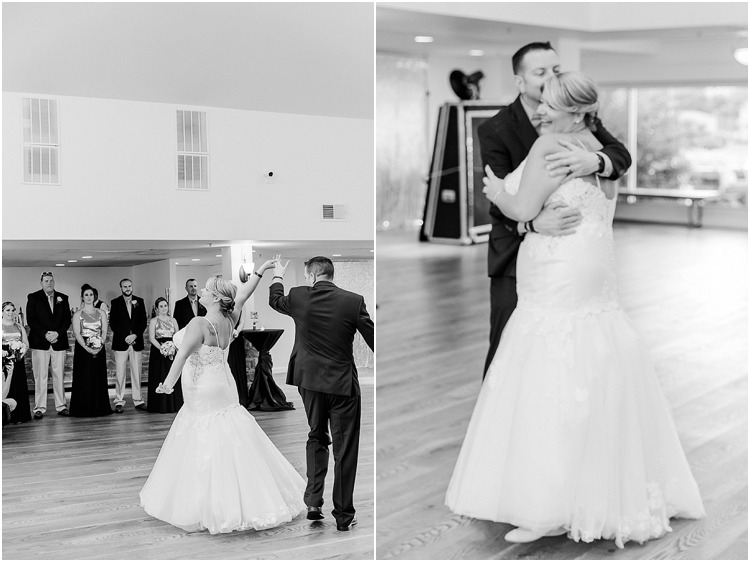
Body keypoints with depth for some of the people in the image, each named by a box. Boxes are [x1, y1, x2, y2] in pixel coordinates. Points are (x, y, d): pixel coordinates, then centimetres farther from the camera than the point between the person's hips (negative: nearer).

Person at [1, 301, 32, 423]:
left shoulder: (19, 327, 15)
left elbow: (26, 344, 12)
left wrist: (21, 354, -6)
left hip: (17, 361, 4)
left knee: (18, 386, 1)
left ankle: (18, 416, 5)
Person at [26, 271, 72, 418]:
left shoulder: (63, 298, 12)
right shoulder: (33, 298, 5)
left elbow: (67, 319, 7)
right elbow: (31, 320, -2)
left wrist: (57, 333, -9)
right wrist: (45, 334, -12)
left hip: (59, 342, 2)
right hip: (40, 343, -2)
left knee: (59, 376, 3)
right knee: (40, 376, -3)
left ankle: (61, 406, 9)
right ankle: (40, 408, 1)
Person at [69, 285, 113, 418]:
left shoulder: (101, 313, 11)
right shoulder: (78, 314, 2)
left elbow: (104, 331, 4)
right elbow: (77, 333, -6)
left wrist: (100, 345, -13)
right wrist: (87, 348, -18)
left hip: (99, 350, 3)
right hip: (83, 349, -3)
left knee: (99, 378, 2)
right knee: (84, 379, -4)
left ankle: (99, 408, 8)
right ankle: (83, 409, 0)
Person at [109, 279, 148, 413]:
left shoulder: (139, 301, 10)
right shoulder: (115, 303, 4)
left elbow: (143, 321, 7)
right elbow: (112, 323, -1)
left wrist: (135, 335, -8)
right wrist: (125, 337, -10)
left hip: (136, 342, 2)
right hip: (120, 343, -2)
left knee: (136, 372, 4)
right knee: (120, 373, -4)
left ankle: (138, 400, 9)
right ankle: (119, 402, -1)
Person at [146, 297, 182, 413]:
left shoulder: (173, 320, 13)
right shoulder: (154, 321, 2)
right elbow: (151, 338, -7)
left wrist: (175, 347, -10)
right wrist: (161, 348, -20)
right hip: (159, 352, -3)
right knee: (160, 377, -4)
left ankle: (174, 404, 6)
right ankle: (161, 406, 0)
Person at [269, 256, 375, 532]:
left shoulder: (298, 297, -6)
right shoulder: (353, 301, -13)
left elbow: (275, 301, 17)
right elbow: (373, 338, -7)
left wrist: (278, 276, 37)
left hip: (310, 381, 3)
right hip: (343, 384, -3)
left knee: (316, 438, 22)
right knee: (345, 449, 5)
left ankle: (313, 502, 14)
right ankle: (343, 515, 9)